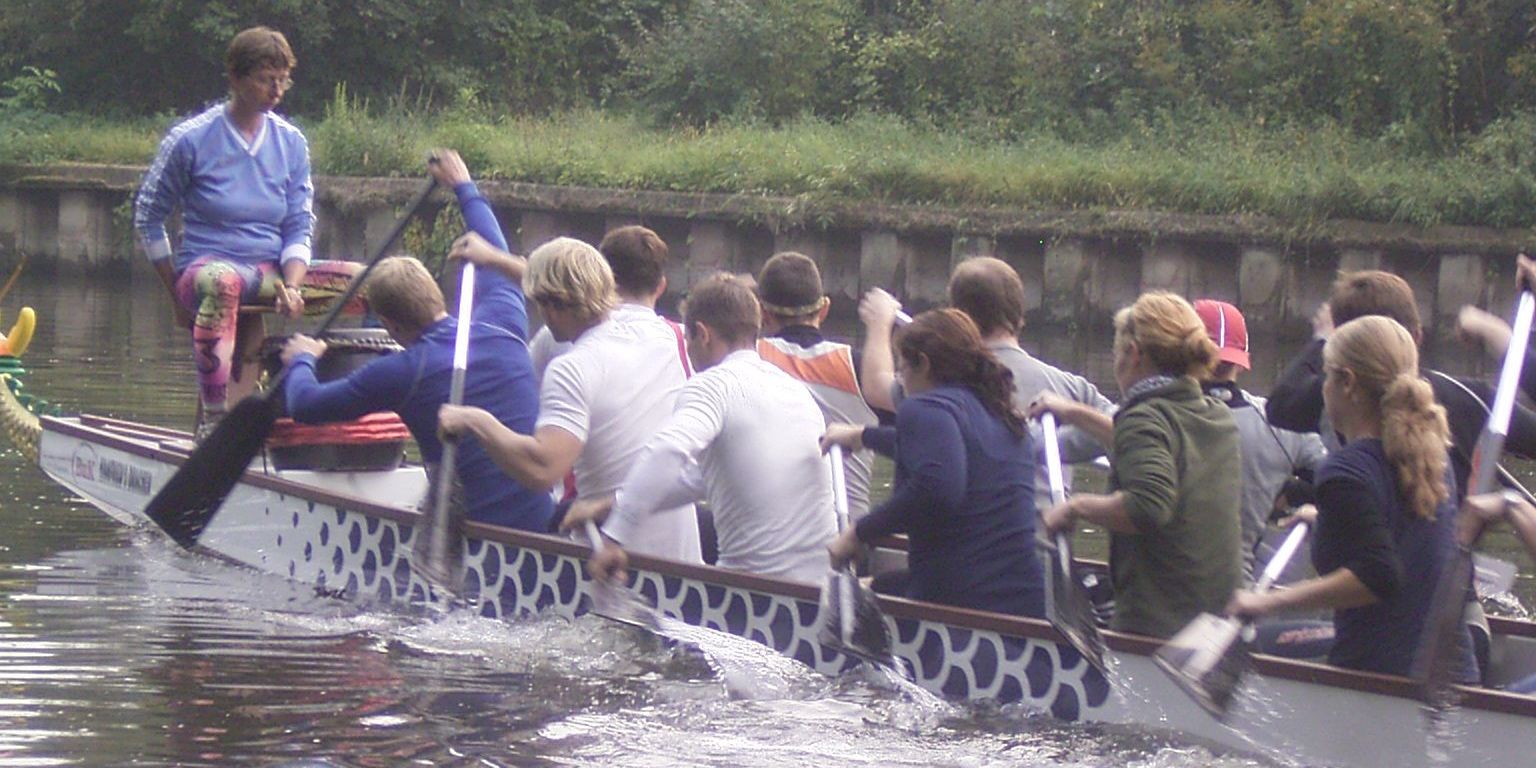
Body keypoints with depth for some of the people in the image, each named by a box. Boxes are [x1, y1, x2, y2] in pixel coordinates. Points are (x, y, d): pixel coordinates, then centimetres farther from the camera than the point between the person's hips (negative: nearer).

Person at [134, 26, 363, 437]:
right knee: (220, 281, -42)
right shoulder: (190, 139, -4)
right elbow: (147, 216, 4)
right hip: (207, 262, -5)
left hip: (274, 271, 5)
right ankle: (213, 416, -42)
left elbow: (299, 227, 9)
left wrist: (292, 287, -11)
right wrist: (177, 295, 2)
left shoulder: (291, 142, 8)